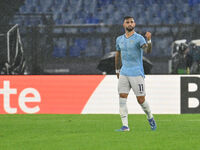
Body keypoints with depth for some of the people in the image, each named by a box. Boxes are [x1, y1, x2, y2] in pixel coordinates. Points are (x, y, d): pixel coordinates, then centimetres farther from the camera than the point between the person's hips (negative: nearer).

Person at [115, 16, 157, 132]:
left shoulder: (139, 38, -7)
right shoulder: (119, 40, 10)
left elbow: (148, 50, -24)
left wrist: (149, 40, -42)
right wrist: (118, 70, 28)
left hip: (137, 73, -4)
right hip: (124, 73, 4)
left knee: (141, 100, -1)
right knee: (122, 98, -8)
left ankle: (150, 118, 26)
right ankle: (125, 126, -8)